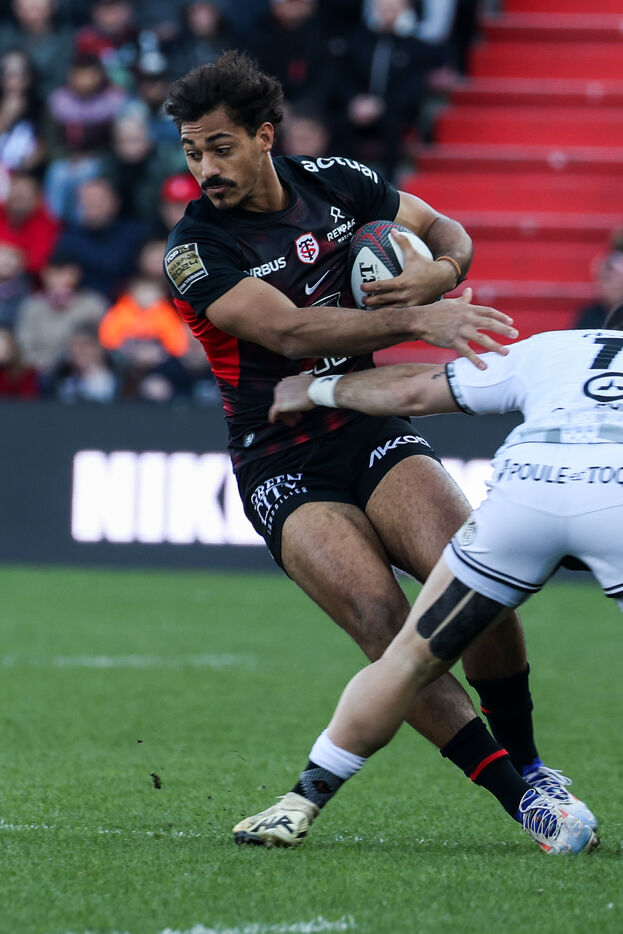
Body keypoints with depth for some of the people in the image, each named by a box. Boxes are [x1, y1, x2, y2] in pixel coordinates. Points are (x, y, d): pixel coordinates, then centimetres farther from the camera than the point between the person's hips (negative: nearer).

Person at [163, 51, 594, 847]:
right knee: (381, 618, -24)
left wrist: (443, 269, -7)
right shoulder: (195, 250, -12)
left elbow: (444, 228, 17)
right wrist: (416, 319, -35)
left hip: (370, 429, 4)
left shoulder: (333, 183, 2)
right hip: (283, 472, -3)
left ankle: (527, 761, 1)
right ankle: (510, 789, -17)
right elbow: (291, 330, -26)